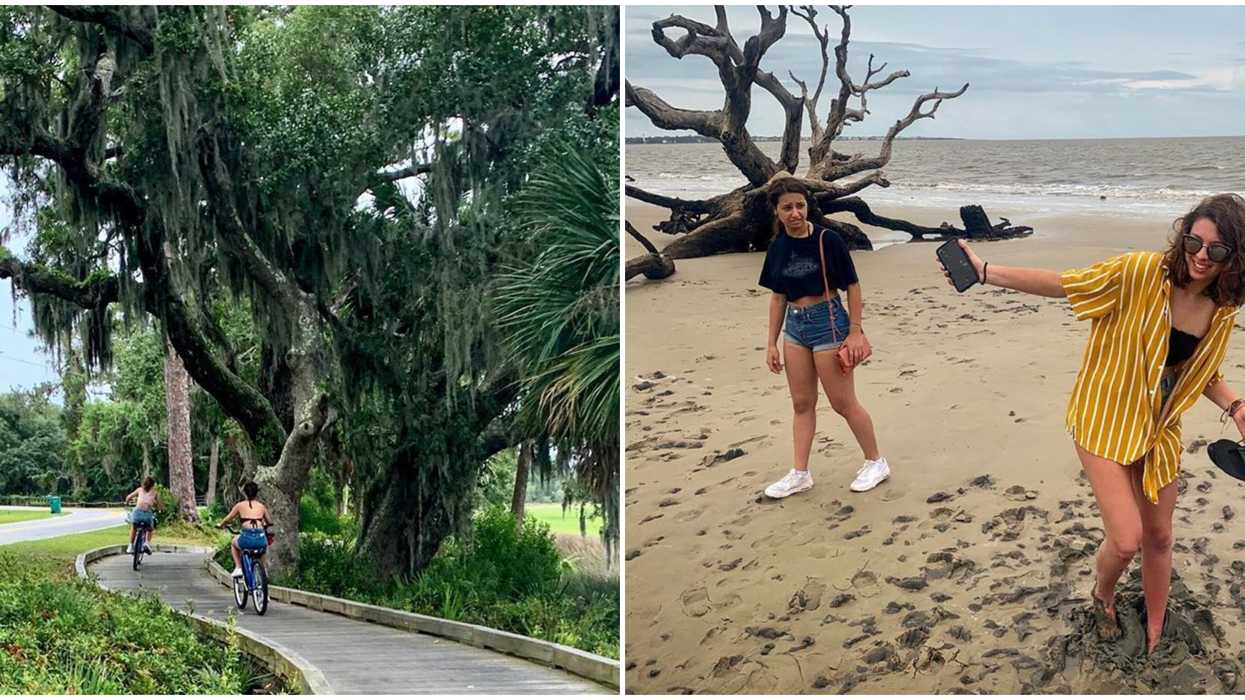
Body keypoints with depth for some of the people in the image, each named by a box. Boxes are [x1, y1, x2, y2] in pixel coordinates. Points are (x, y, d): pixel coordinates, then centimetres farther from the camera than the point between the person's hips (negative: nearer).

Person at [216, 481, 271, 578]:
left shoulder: (240, 505, 10)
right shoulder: (262, 506, 16)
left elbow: (228, 519, 20)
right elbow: (269, 523, 27)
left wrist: (220, 525, 42)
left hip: (247, 539, -2)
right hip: (261, 540, 2)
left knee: (234, 542, 33)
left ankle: (238, 568, 19)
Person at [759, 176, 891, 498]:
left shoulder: (827, 240, -13)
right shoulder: (778, 247, 3)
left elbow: (852, 286, -9)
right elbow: (778, 296, 10)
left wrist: (855, 332, -11)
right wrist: (771, 343, 10)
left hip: (828, 321, -6)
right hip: (794, 326, 6)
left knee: (843, 402, 1)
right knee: (801, 403, 11)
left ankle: (876, 463, 18)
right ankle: (800, 474, 19)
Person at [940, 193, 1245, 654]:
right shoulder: (1143, 272, -21)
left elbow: (1203, 374, 12)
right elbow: (1063, 284, -20)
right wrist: (984, 272, -26)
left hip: (1160, 430, 5)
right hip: (1107, 421, -5)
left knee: (1158, 537, 15)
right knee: (1126, 540, -10)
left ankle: (1155, 636, 37)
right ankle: (1103, 596, 26)